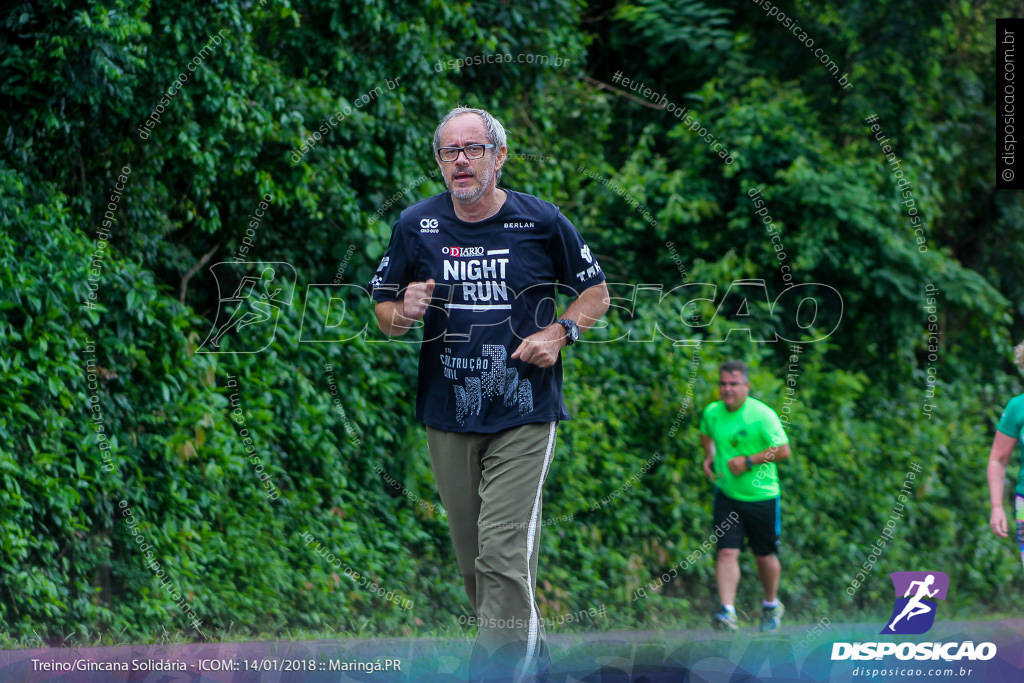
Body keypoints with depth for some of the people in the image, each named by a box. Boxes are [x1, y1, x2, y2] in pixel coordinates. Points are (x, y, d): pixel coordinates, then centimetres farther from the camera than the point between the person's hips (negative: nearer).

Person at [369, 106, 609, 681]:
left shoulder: (542, 222, -1)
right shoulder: (416, 225, 4)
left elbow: (596, 292, 10)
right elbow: (383, 306, 12)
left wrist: (560, 333, -8)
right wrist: (402, 314, -11)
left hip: (524, 417, -3)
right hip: (449, 417, 3)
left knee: (504, 553, -15)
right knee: (474, 559, 9)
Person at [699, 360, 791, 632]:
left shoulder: (762, 415, -14)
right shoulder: (712, 413, 1)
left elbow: (783, 450, -14)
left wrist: (749, 461, -19)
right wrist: (710, 456, 5)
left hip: (761, 497, -3)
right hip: (727, 495, 3)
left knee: (765, 556, 10)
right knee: (727, 553, -12)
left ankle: (771, 605, 34)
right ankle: (728, 612, -18)